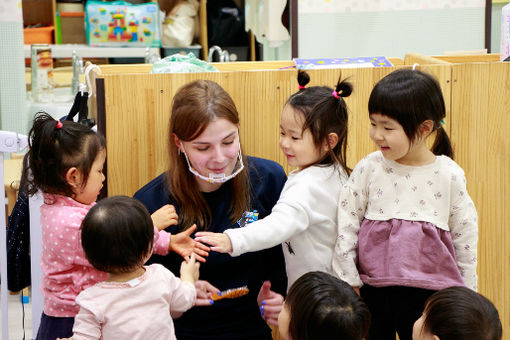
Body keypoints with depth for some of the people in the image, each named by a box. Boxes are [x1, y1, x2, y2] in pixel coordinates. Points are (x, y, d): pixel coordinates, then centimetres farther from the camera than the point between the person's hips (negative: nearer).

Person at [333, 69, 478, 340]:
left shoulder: (449, 175, -4)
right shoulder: (369, 169, -3)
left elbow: (465, 236, 4)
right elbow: (346, 225, 2)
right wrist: (348, 283, 2)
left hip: (427, 295, -1)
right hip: (372, 290, 1)